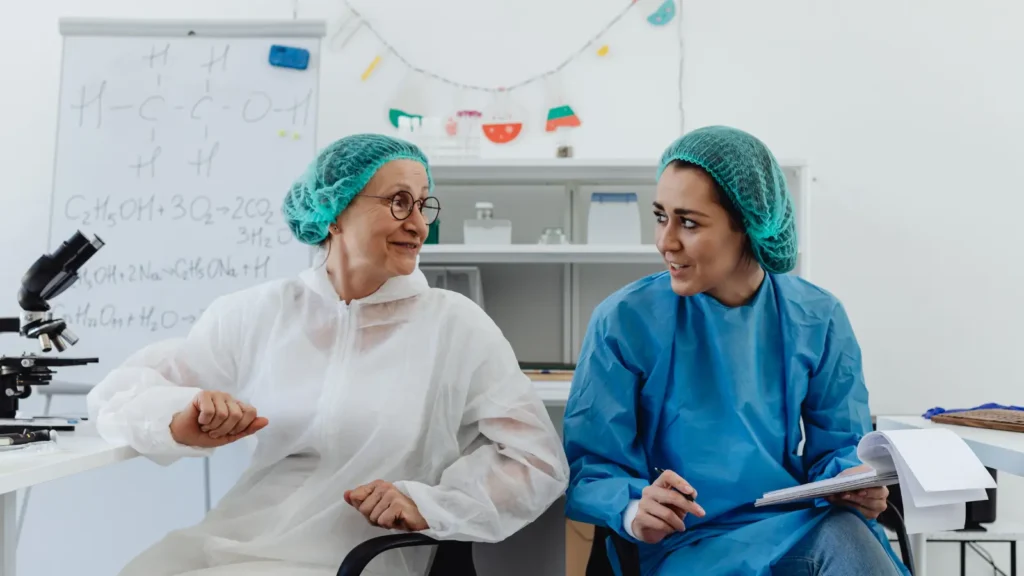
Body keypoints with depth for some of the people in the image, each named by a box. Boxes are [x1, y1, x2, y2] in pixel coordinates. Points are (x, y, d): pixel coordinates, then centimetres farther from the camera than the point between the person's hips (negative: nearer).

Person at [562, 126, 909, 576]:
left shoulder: (817, 320, 4)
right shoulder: (625, 321, -5)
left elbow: (837, 445, 11)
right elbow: (588, 468, -5)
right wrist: (634, 512, -26)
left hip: (799, 527, 4)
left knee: (845, 533, -32)